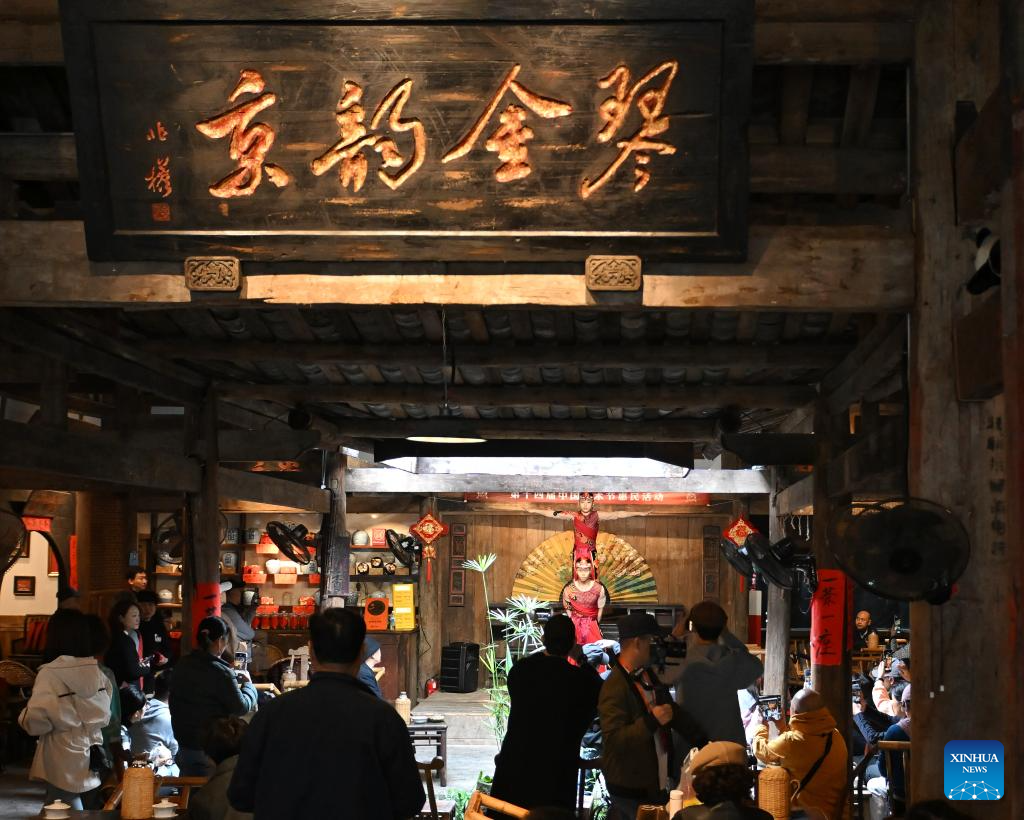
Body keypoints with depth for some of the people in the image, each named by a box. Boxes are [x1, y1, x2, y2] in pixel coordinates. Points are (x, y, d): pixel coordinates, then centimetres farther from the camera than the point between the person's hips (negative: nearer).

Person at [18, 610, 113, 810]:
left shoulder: (50, 674, -15)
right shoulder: (96, 671, 2)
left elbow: (36, 720, -20)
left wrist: (24, 717, 0)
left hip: (64, 765, -5)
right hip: (93, 759, 5)